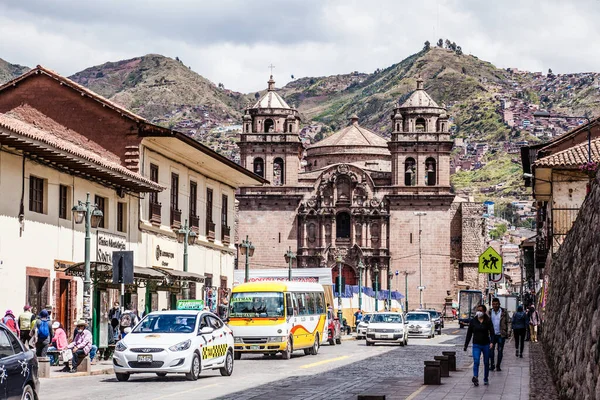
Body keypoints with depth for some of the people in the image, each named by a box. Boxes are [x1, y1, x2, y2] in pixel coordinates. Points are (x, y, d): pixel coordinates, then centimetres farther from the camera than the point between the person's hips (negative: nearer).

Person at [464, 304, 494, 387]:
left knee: (486, 362, 10)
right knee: (476, 361, -17)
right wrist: (466, 345, 7)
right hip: (476, 345, 0)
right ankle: (475, 377, -29)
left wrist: (491, 342, -27)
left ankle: (486, 379, 24)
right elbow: (469, 333, 8)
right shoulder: (473, 321, 4)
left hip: (486, 345, 0)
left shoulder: (488, 321, -2)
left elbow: (491, 332, -11)